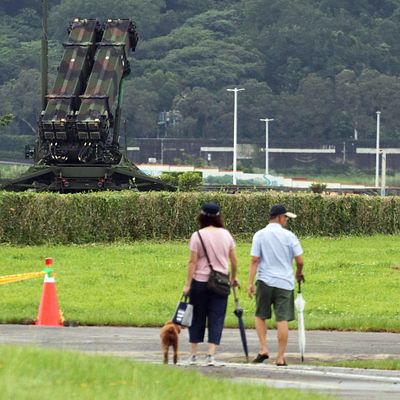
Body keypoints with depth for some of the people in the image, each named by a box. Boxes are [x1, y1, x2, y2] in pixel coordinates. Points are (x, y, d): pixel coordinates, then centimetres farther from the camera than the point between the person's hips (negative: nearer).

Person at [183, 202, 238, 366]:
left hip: (200, 281, -2)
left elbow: (193, 262, -9)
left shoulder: (197, 236, -6)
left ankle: (193, 355, 14)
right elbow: (234, 260, 7)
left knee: (197, 318, 8)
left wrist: (187, 284, -7)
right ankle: (211, 355, -7)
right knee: (216, 319, 3)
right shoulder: (226, 235, 3)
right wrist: (233, 278, 23)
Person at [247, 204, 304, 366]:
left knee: (260, 316, 17)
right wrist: (299, 273, 19)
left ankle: (263, 349, 3)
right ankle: (280, 357, 1)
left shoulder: (259, 235, 0)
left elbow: (254, 260, -5)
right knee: (282, 320, 1)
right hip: (284, 283, -1)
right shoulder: (289, 236, -2)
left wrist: (250, 283, -3)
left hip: (264, 281, 1)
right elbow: (299, 261, -2)